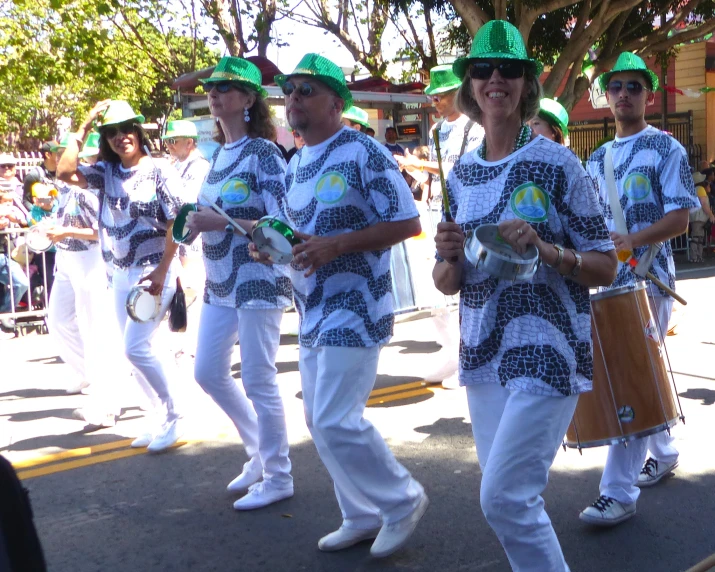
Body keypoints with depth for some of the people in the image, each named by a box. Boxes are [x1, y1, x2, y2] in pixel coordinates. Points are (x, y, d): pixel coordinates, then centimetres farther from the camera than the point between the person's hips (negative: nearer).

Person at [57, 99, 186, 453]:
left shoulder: (160, 171, -8)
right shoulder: (106, 172, 7)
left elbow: (176, 224, -10)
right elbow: (64, 173, -7)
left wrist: (161, 272, -16)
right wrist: (84, 127, -4)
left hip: (154, 272, -6)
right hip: (120, 274, 7)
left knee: (136, 347, -15)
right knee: (134, 350, 8)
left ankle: (175, 417, 1)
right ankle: (162, 419, 21)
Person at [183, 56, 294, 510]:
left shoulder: (264, 153, -11)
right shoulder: (218, 154, 13)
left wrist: (222, 222, -23)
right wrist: (197, 220, 0)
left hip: (259, 280, -9)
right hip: (220, 282, 9)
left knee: (258, 382, -2)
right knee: (208, 372, 14)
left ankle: (278, 478, 15)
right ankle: (260, 452, 33)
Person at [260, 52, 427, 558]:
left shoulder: (365, 153, -13)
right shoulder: (297, 163, 13)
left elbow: (407, 223, -17)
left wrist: (333, 246, -24)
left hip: (354, 311, -9)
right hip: (312, 312, 9)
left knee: (336, 422, -11)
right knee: (320, 421, 13)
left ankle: (403, 501, 13)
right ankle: (363, 517, 29)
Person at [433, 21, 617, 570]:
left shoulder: (557, 163, -7)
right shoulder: (461, 174, 7)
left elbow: (606, 267, -4)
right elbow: (447, 283, 12)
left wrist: (545, 249, -21)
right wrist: (450, 259, -10)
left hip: (548, 355, -5)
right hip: (483, 357, 6)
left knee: (503, 496, -9)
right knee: (512, 498, 14)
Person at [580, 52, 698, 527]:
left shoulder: (666, 149, -4)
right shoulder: (597, 159, 14)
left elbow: (680, 219, -12)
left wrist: (632, 240, -25)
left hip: (648, 279, -6)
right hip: (607, 281, 7)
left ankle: (619, 493, -7)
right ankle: (664, 453, 36)